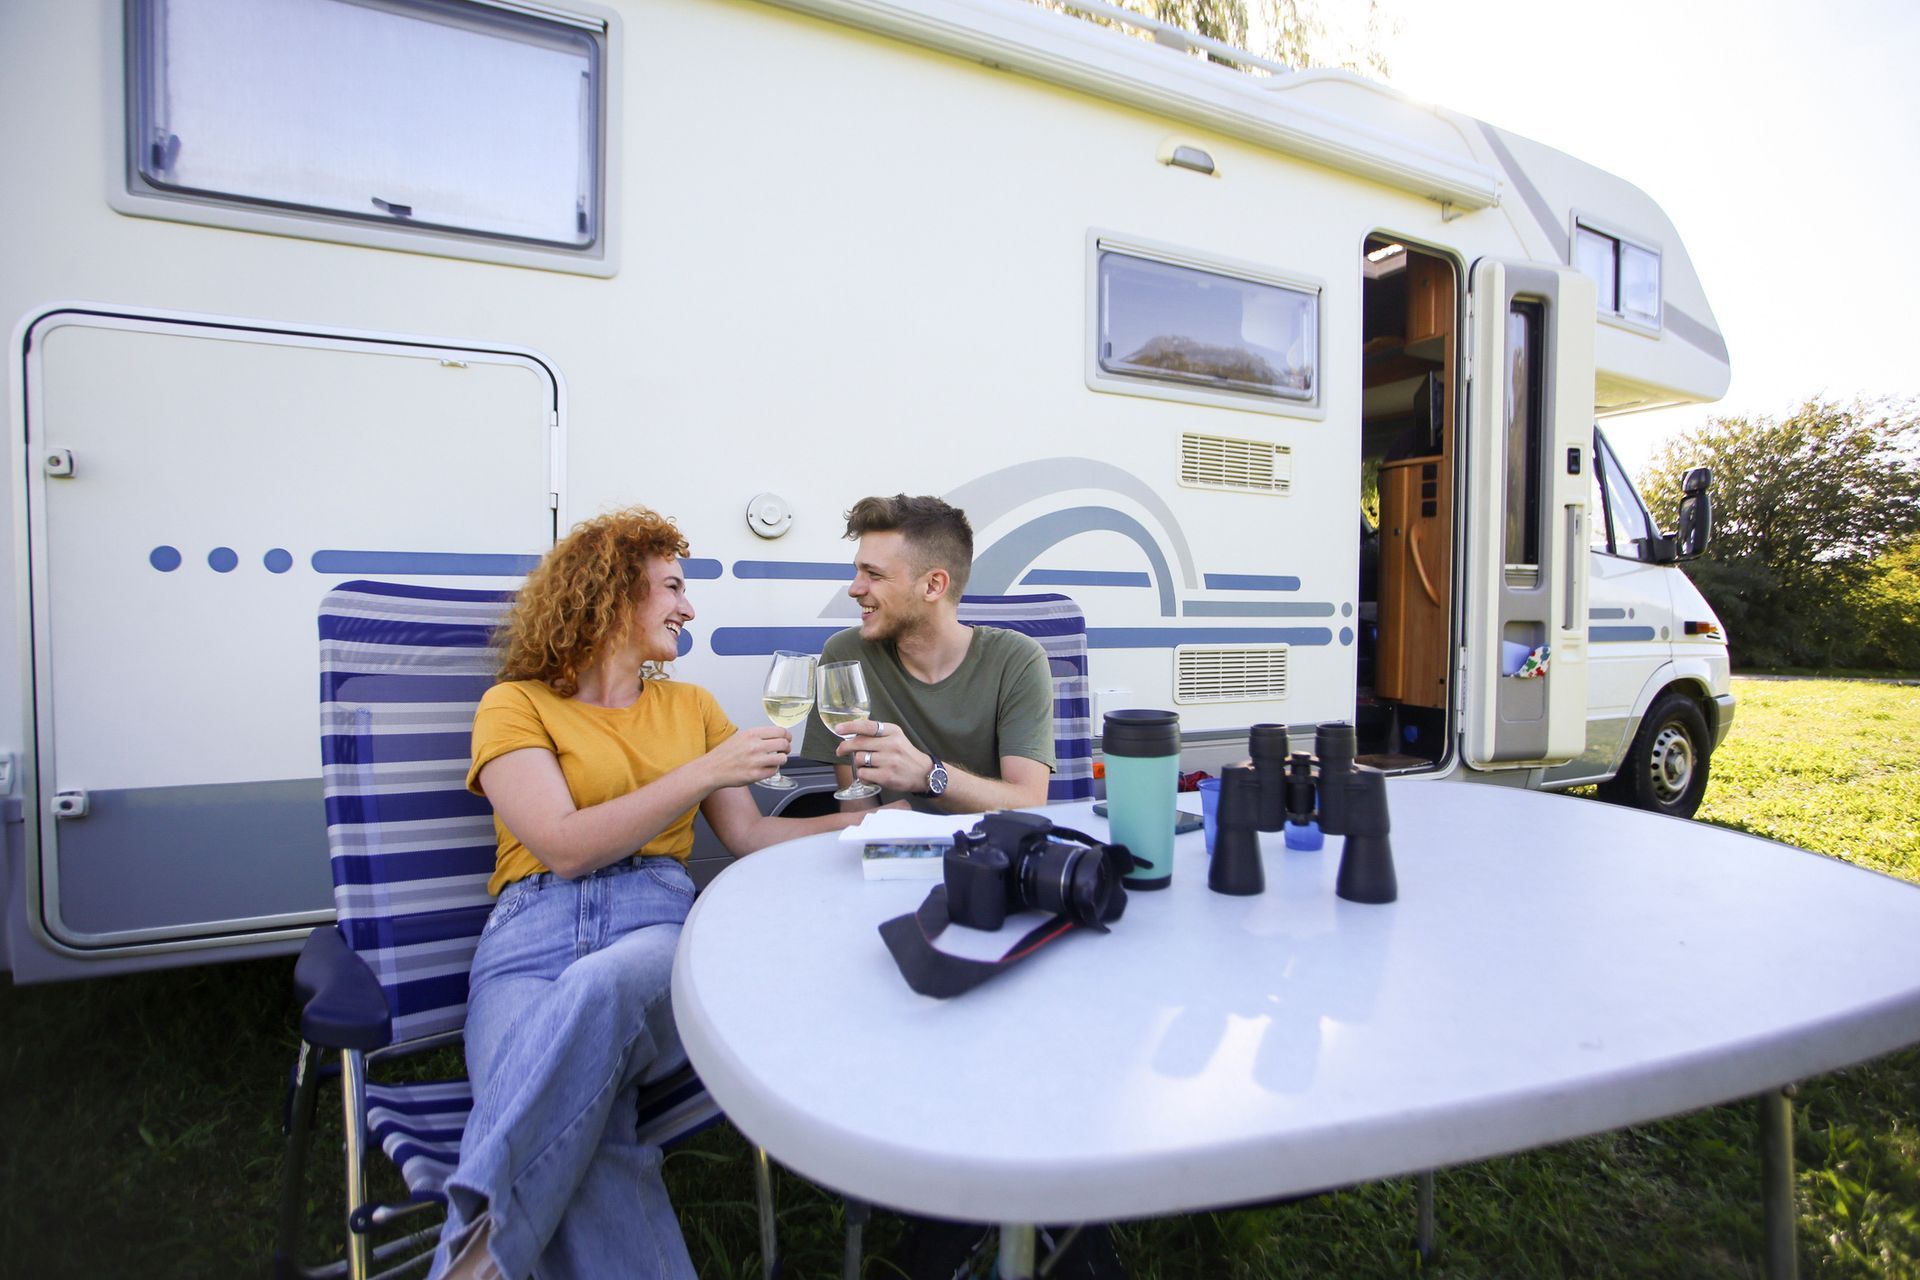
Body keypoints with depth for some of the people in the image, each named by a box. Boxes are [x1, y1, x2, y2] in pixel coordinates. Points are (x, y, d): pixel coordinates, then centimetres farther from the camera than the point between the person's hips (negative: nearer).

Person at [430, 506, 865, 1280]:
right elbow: (565, 846, -6)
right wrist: (702, 773, -10)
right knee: (570, 1134, -35)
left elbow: (748, 833, 20)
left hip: (657, 924, 2)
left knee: (597, 989, -37)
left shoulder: (690, 706, 22)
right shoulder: (515, 705, 8)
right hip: (536, 931, -2)